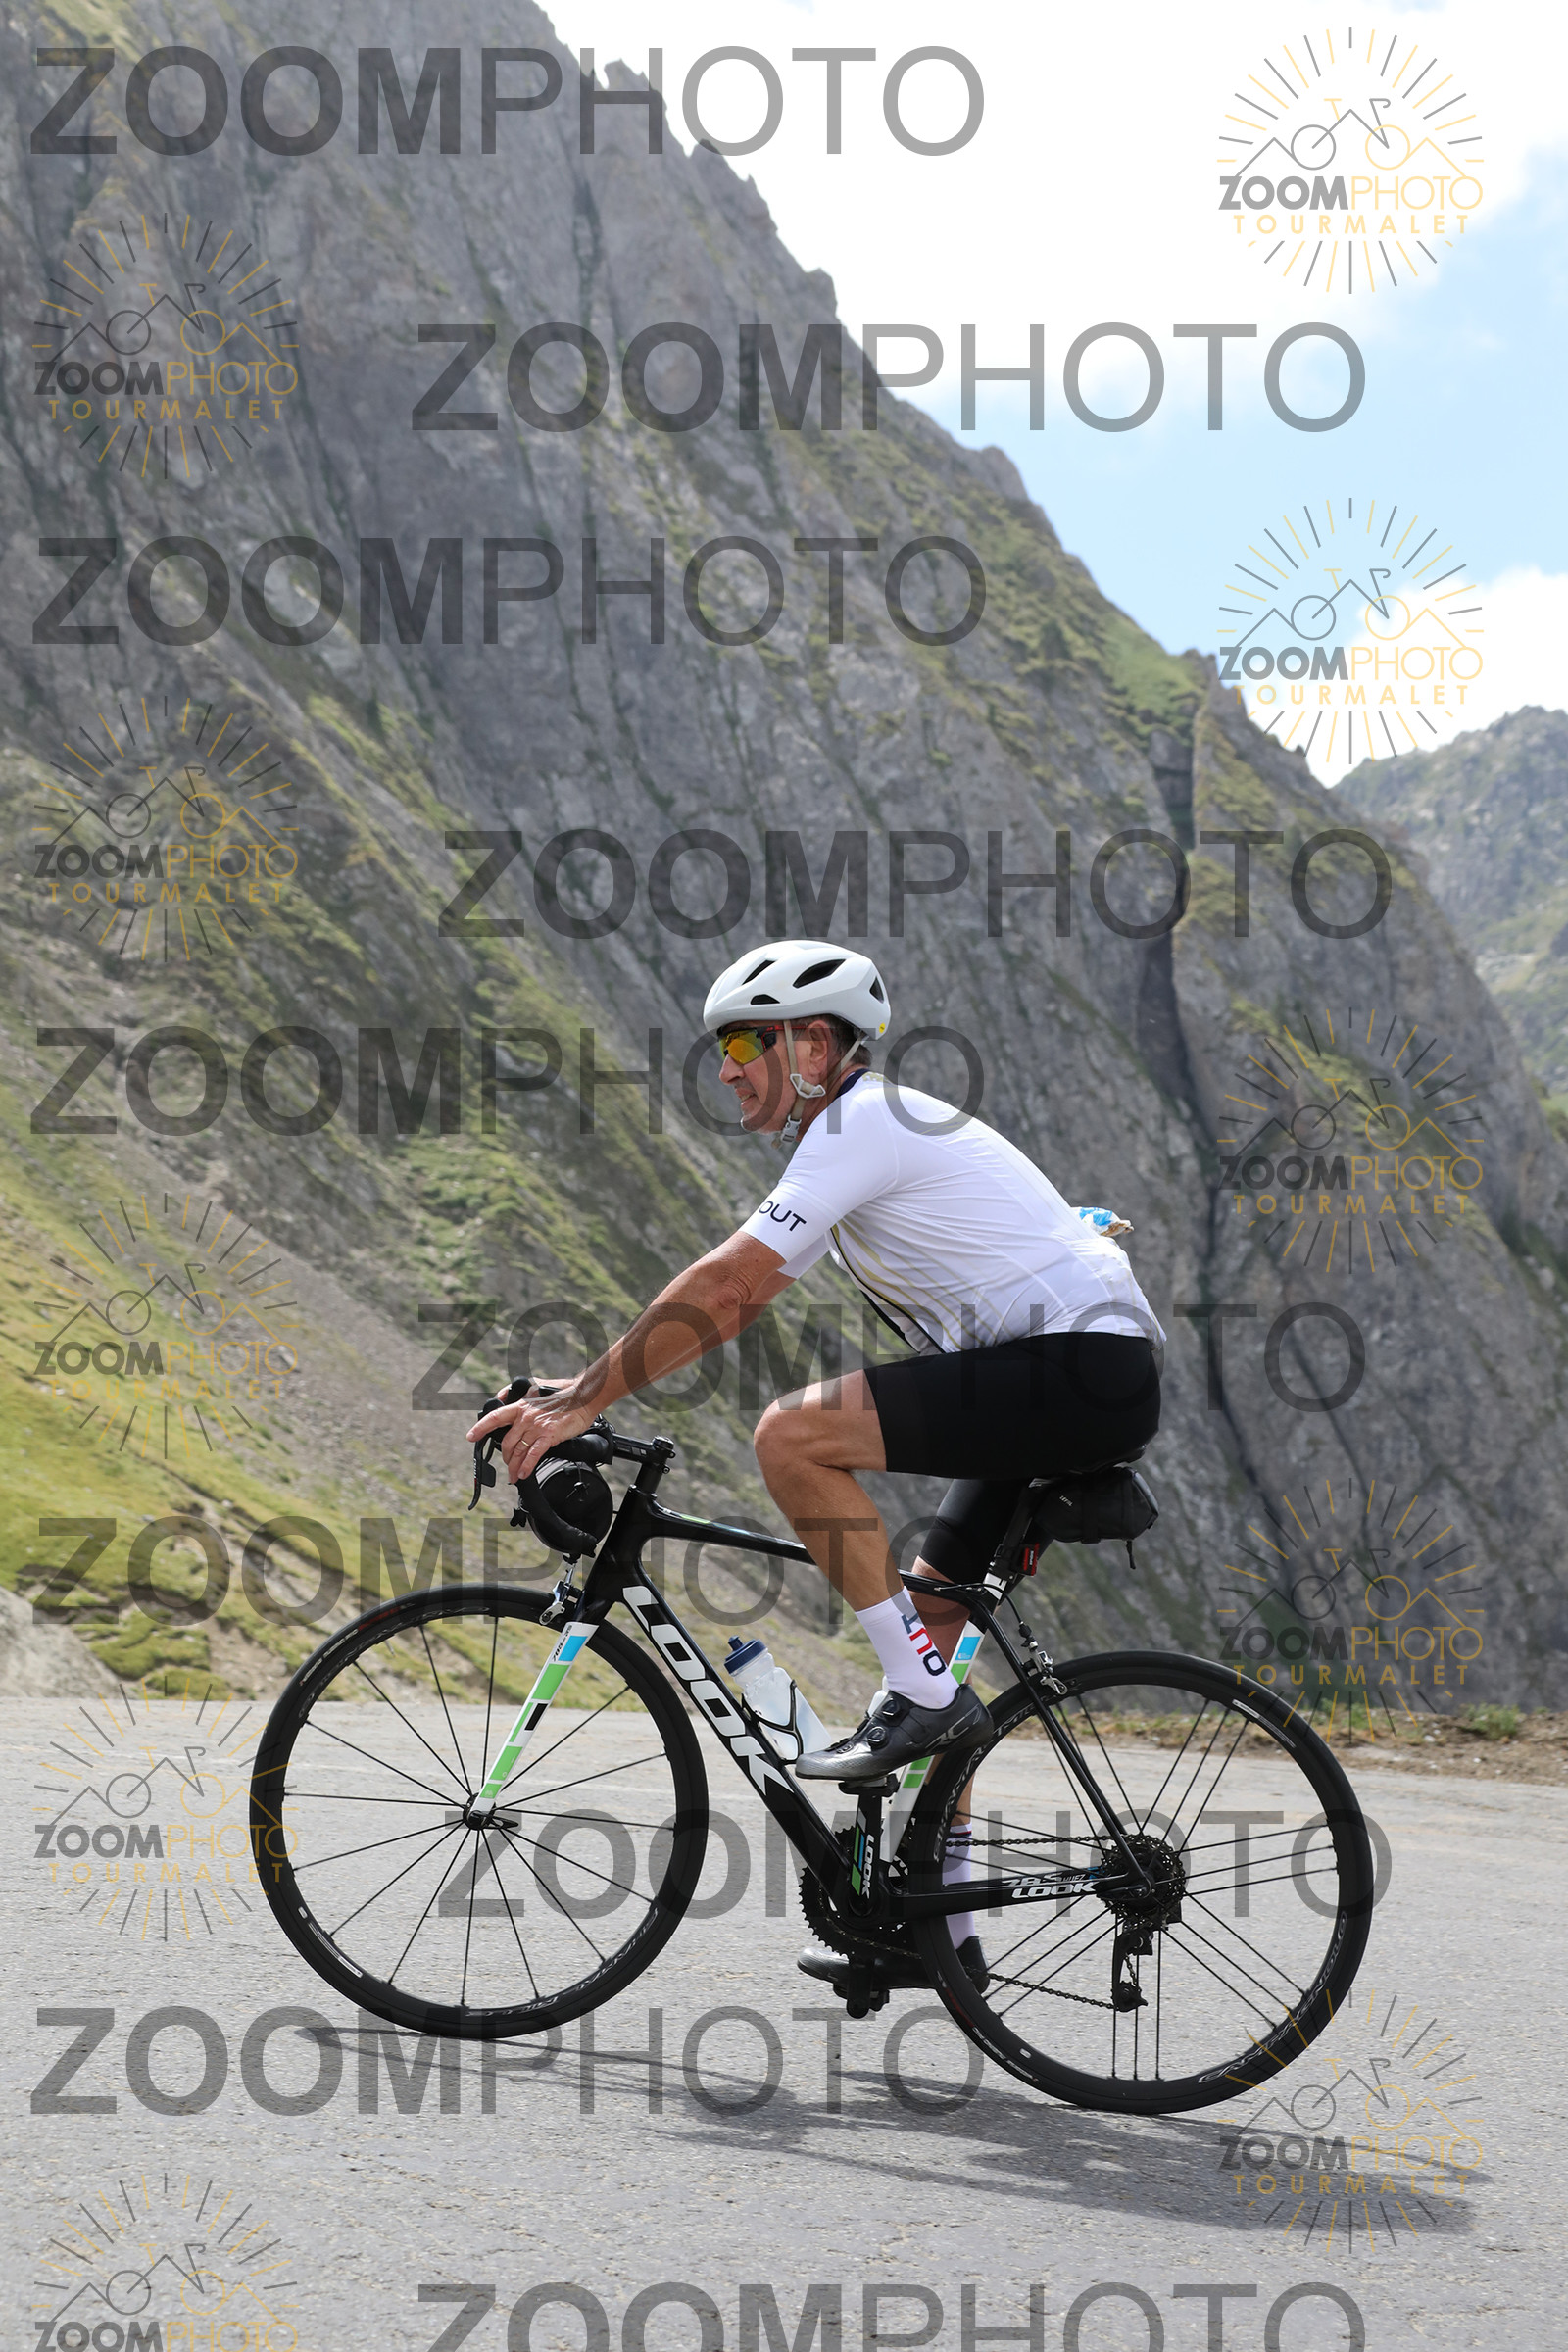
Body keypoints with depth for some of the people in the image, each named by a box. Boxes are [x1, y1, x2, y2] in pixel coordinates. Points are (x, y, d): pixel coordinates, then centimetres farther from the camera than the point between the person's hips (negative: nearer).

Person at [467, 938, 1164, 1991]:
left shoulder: (864, 1123, -12)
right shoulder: (857, 1132, 20)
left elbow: (721, 1287, -18)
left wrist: (576, 1405, -16)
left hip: (1086, 1369, -11)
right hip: (1073, 1387, 11)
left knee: (793, 1435, -20)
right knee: (922, 1616, 14)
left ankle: (923, 1696, -11)